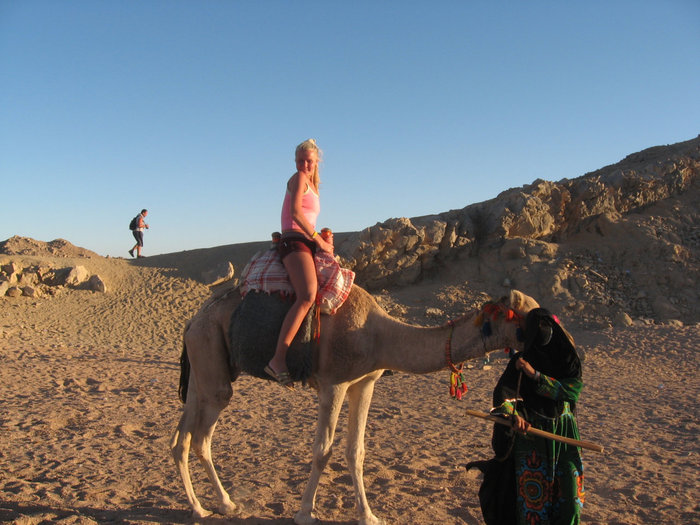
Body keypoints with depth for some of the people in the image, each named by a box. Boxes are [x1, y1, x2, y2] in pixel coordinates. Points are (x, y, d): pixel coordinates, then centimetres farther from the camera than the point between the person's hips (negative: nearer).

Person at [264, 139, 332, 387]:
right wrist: (318, 239, -11)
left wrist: (323, 241, 12)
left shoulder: (312, 185, 27)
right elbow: (295, 212, -13)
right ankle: (278, 359, -36)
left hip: (306, 243, 10)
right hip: (294, 241, -10)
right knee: (307, 296, -30)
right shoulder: (298, 178, 0)